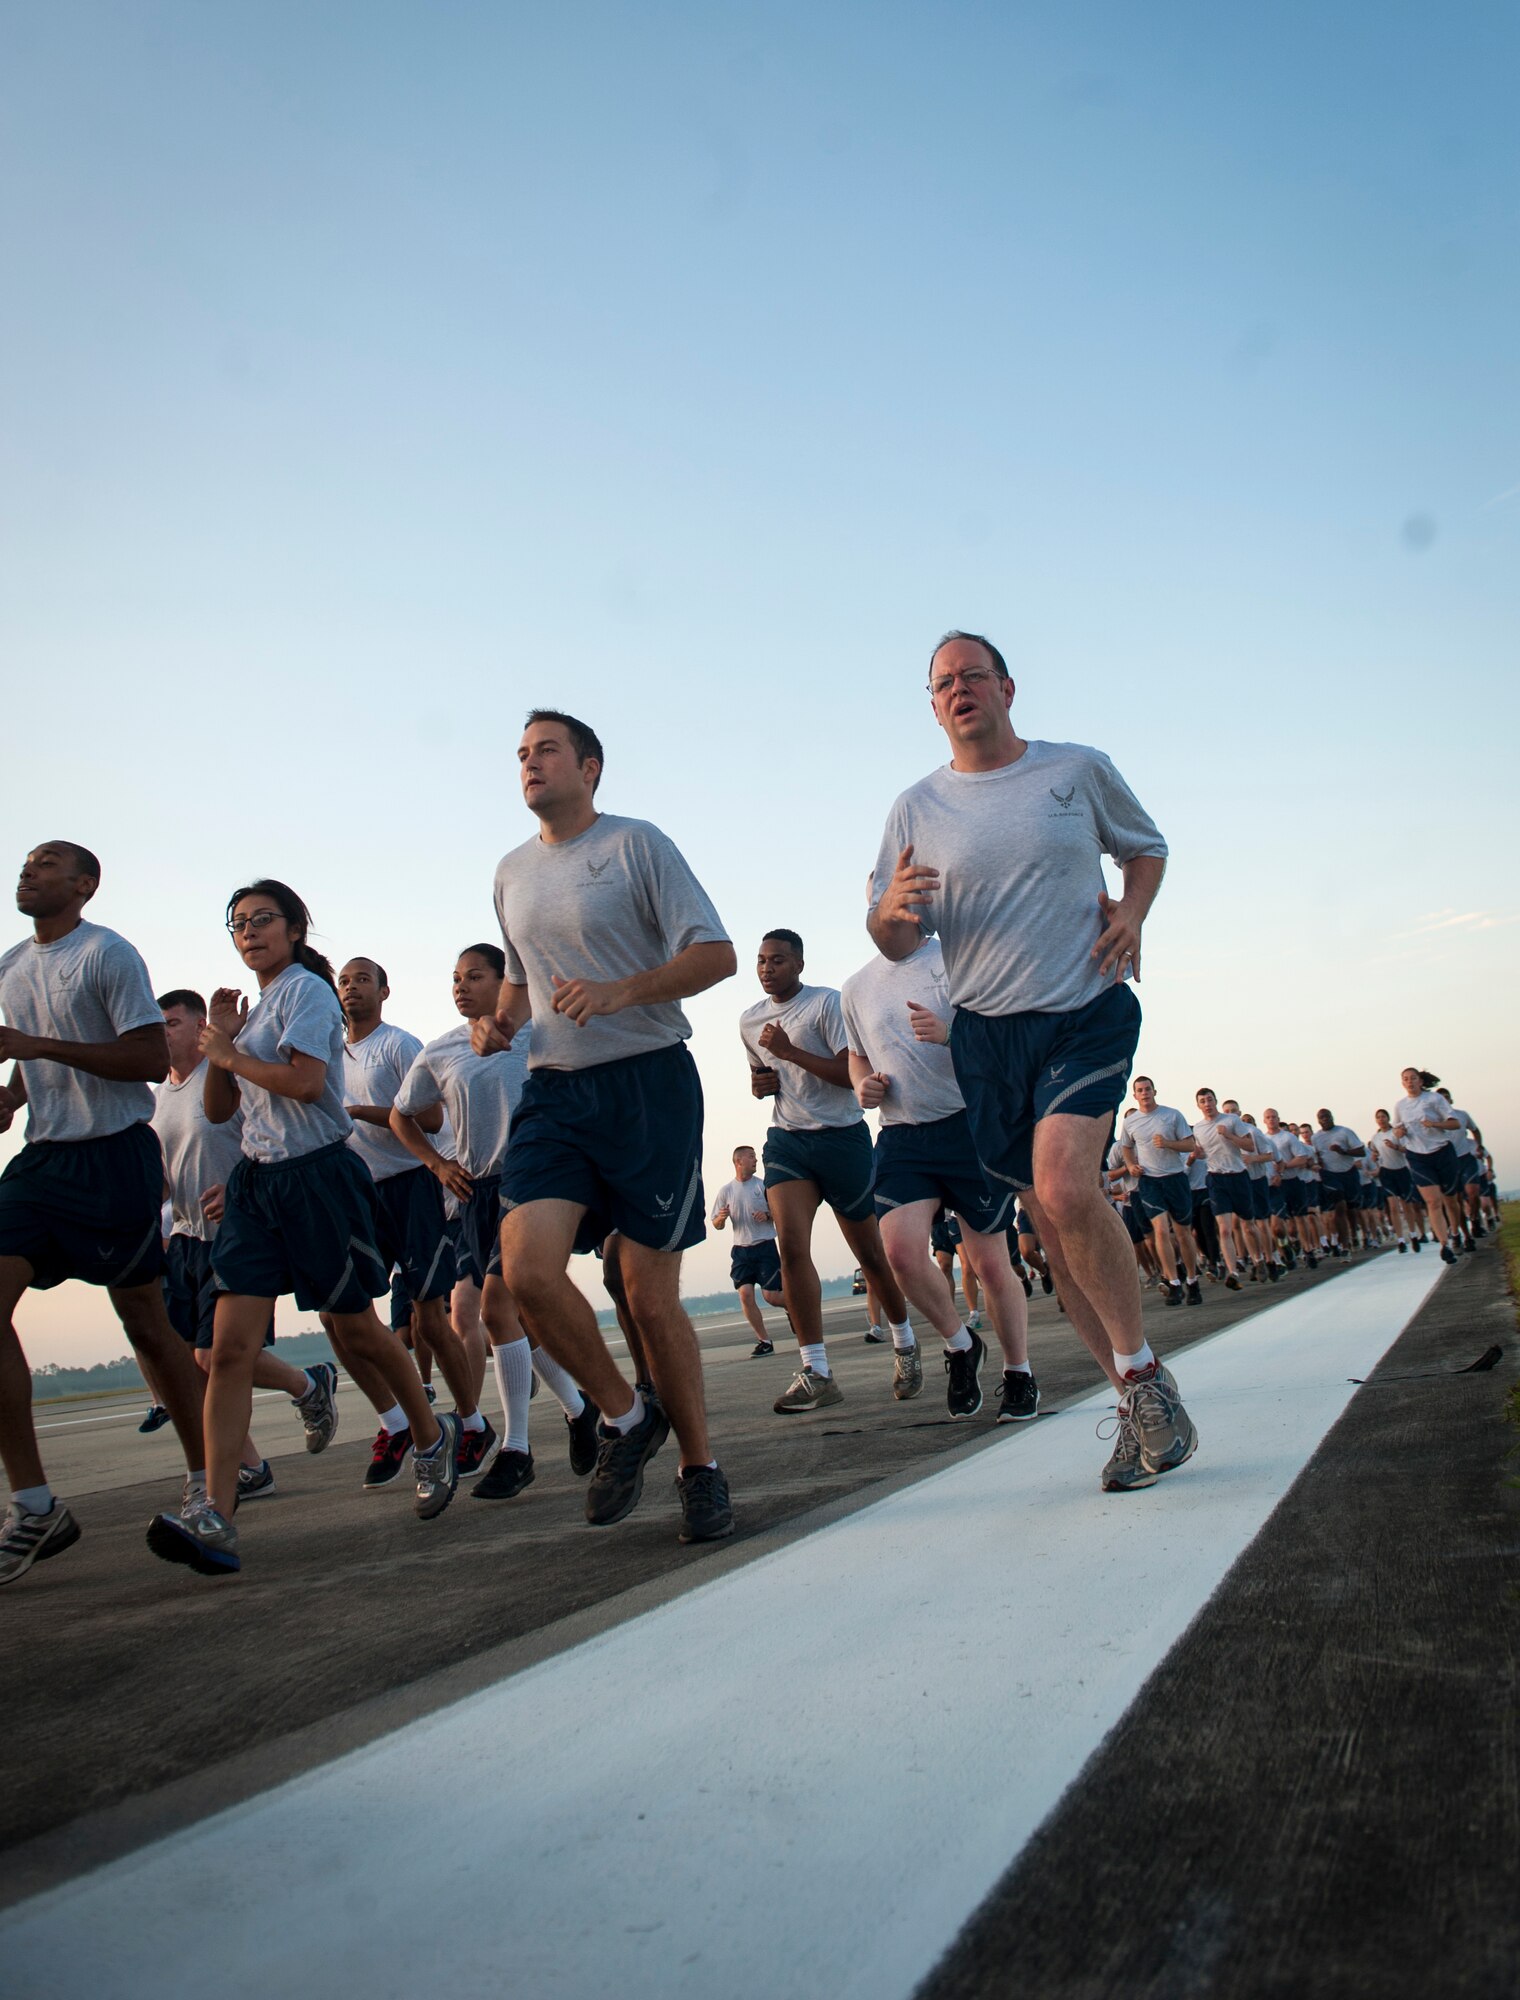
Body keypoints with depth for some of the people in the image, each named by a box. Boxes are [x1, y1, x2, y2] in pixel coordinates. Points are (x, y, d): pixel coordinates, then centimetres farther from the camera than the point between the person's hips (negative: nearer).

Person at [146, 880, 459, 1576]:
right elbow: (218, 1110, 16)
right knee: (231, 1344, -8)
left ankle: (432, 1436, 31)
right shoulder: (253, 1008, 18)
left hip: (318, 1174, -7)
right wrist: (218, 1042, 2)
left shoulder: (306, 988, -6)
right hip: (256, 1179, 7)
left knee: (357, 1331, 7)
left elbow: (305, 1082, -20)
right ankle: (215, 1519, -13)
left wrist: (230, 1053, -8)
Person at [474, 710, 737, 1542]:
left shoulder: (636, 844, -2)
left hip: (648, 1082, -5)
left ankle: (700, 1466, 19)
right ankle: (625, 1416, 10)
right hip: (552, 1090, 5)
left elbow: (716, 955, -8)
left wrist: (620, 992, -23)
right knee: (526, 1271, -15)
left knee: (651, 1298, -1)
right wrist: (501, 1021, 7)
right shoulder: (512, 871, 17)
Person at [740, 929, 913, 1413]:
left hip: (842, 1137, -4)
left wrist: (790, 1051, -22)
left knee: (869, 1252, 6)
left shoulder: (827, 1003, -8)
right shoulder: (749, 1020, 11)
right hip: (786, 1139, 4)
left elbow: (852, 1072, -16)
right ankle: (816, 1373, -15)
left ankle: (904, 1343, 32)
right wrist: (761, 1082, 5)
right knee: (791, 1245, -17)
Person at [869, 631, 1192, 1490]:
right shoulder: (917, 807, 5)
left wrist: (1132, 913, -1)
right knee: (1054, 1225, 5)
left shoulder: (1079, 768, 3)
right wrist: (891, 911, -20)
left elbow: (1146, 846, 19)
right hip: (987, 1033, 3)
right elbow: (893, 944, 4)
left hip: (1087, 1012, -2)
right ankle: (1144, 1401, 18)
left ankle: (1142, 1373, -6)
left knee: (1065, 1186, -25)